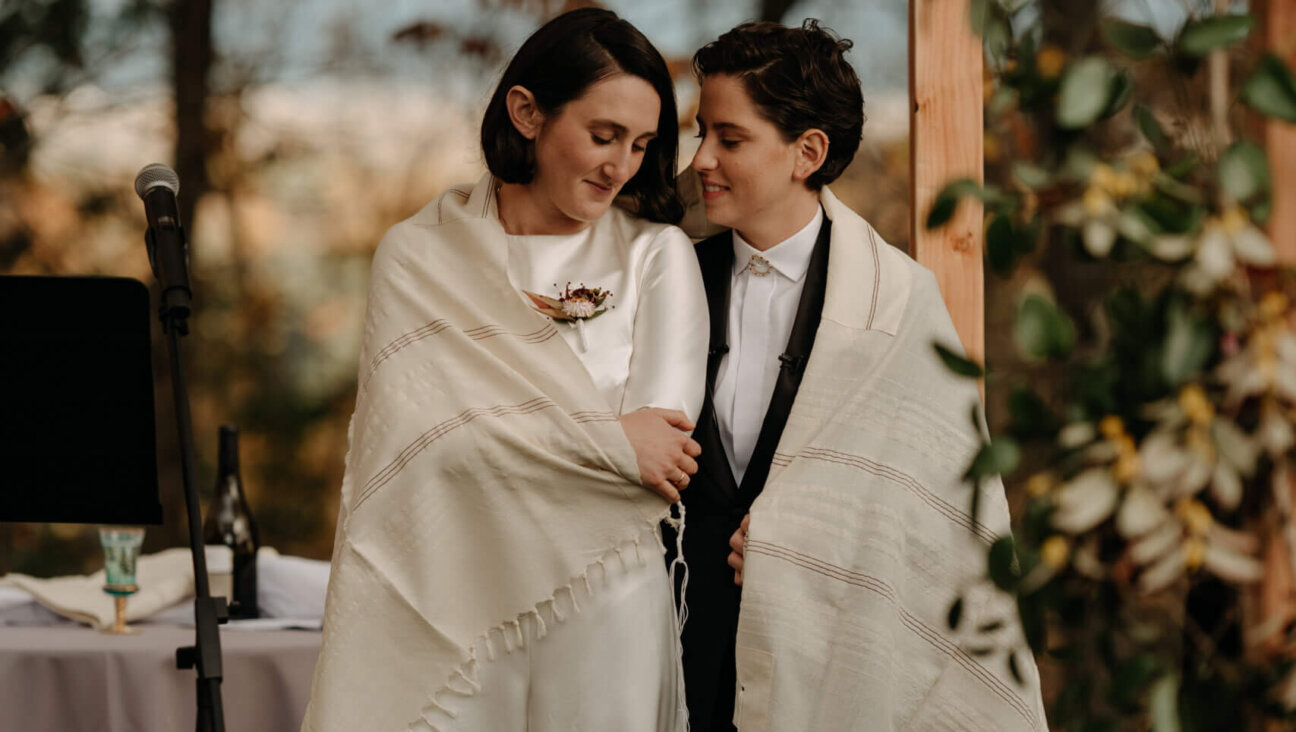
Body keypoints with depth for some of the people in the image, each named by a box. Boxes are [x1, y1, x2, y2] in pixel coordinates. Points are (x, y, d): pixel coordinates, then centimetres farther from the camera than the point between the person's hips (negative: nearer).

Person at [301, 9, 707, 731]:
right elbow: (413, 434, -10)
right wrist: (604, 443, -14)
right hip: (451, 609, 0)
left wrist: (494, 438, -5)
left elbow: (661, 443, -7)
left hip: (603, 613, 0)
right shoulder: (421, 253, 4)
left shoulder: (657, 256, 3)